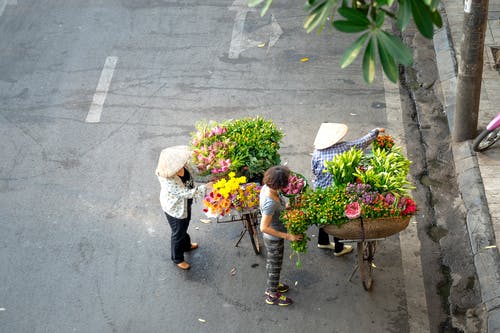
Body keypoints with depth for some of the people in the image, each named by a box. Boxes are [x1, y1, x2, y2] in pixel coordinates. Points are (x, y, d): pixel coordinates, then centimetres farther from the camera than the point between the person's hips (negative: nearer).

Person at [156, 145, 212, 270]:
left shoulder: (180, 164, -22)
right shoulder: (167, 180, -41)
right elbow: (186, 193, -38)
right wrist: (205, 187, -38)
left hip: (185, 203, 7)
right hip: (175, 208, -7)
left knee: (184, 226, 33)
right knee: (178, 233, 18)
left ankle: (186, 245, 62)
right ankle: (177, 258, 44)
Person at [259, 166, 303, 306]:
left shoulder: (266, 187, -14)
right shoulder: (270, 203, -39)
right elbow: (264, 228, -34)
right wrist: (287, 236, -30)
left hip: (271, 237, 8)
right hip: (274, 238, -8)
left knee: (271, 262, 30)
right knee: (275, 267, 16)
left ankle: (271, 286, 53)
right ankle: (272, 295, 38)